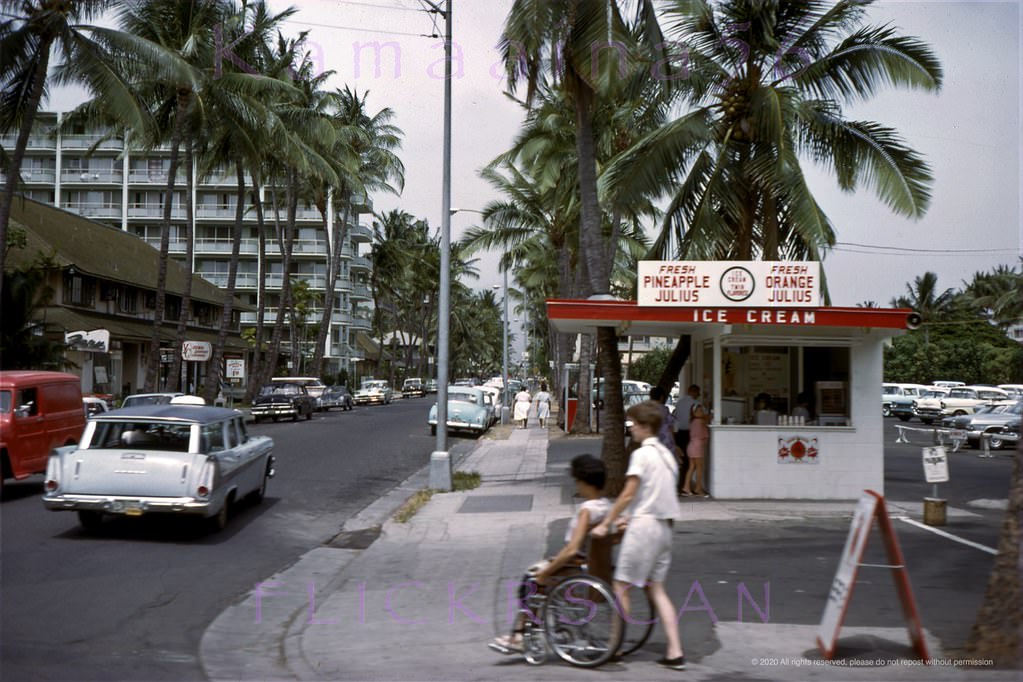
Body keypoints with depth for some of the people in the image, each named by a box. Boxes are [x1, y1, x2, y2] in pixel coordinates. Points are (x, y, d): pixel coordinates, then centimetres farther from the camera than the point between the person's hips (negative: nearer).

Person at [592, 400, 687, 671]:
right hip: (664, 526, 9)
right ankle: (675, 652, 6)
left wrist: (605, 524, -9)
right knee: (656, 590, 10)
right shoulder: (666, 454, 15)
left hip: (644, 525, -9)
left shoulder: (642, 454, -11)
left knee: (621, 586, -2)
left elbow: (628, 495, -14)